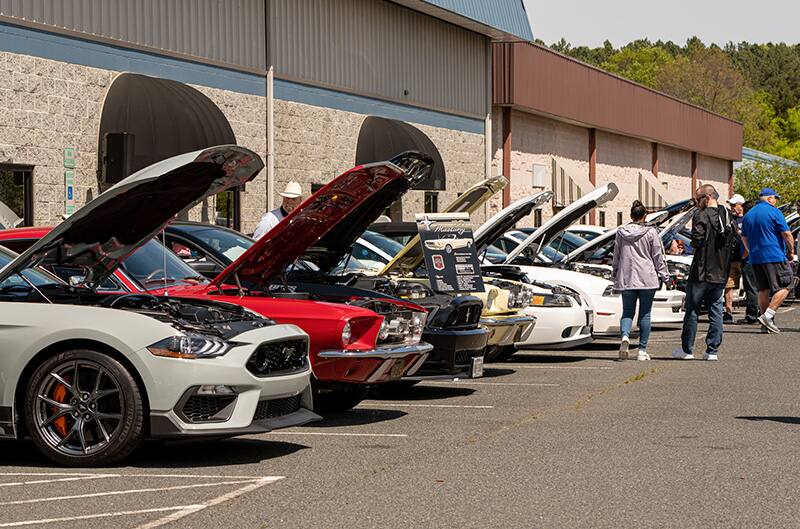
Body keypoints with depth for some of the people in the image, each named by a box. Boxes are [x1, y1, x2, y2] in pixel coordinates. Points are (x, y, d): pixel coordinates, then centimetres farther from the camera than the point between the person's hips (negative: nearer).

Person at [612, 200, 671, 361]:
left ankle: (625, 336, -21)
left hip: (626, 279, 2)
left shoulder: (621, 232, 3)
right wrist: (664, 275, 8)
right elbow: (658, 257, -1)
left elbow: (616, 256, 10)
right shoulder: (651, 233, -4)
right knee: (645, 314, 5)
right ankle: (642, 350, 5)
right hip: (647, 278, -2)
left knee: (627, 311, 9)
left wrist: (615, 276, 21)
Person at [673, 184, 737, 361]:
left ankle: (687, 349, 9)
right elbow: (734, 242, 11)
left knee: (692, 310, 4)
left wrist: (692, 243, 0)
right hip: (721, 273, 6)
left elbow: (697, 241, -21)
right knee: (716, 310, 9)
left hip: (701, 272, -6)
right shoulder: (728, 216, 9)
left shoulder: (701, 216, -13)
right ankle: (712, 350, 8)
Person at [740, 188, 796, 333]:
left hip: (755, 258, 7)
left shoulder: (748, 215, 14)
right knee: (784, 286, -2)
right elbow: (787, 234, -9)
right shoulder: (773, 212, -7)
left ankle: (766, 323, 13)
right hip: (775, 256, -7)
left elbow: (744, 238, 22)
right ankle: (767, 316, -16)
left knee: (763, 289, 12)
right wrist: (791, 252, 2)